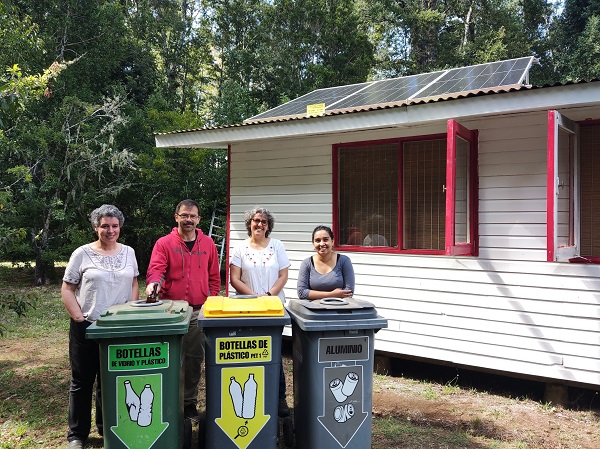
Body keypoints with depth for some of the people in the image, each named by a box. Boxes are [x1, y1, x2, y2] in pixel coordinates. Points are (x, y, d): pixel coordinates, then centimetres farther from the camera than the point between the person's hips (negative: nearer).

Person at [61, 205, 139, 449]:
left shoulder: (128, 252, 6)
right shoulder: (82, 254, -3)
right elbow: (67, 290, -2)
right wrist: (79, 318, -10)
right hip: (87, 327, -2)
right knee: (82, 380, 7)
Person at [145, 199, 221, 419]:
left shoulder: (208, 244, 9)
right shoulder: (164, 243, 0)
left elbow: (214, 277, 13)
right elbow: (155, 269, -12)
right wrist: (154, 282, -33)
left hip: (199, 311, 3)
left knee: (195, 358, 9)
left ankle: (190, 402, 24)